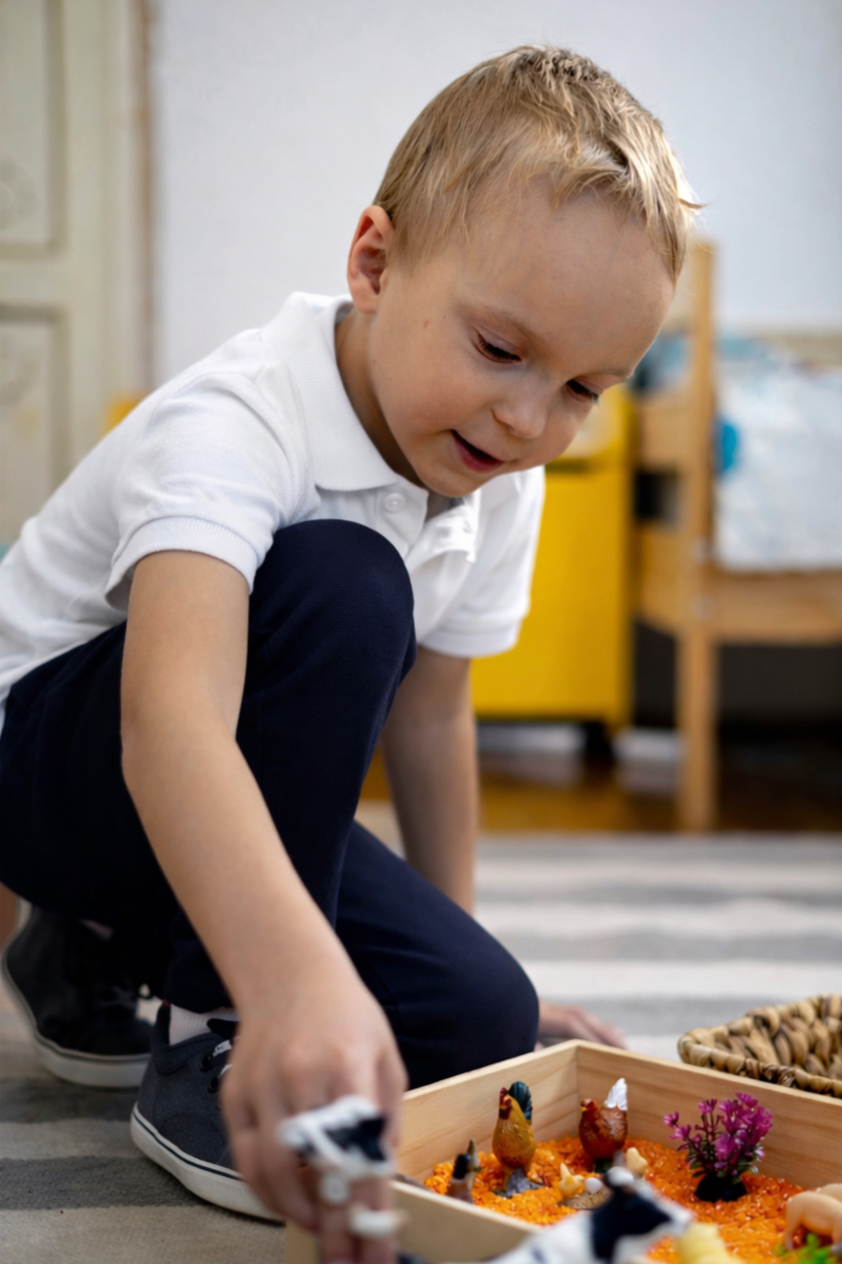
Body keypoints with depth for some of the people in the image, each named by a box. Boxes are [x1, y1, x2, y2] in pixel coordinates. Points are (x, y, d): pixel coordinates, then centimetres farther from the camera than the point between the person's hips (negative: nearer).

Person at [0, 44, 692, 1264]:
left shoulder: (498, 482, -6)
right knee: (339, 586, -33)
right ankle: (209, 1048, -19)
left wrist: (457, 948, 11)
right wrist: (294, 973, -65)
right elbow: (172, 724, -48)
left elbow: (428, 708, 6)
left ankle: (107, 954, 15)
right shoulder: (231, 428, -31)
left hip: (234, 807, 7)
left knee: (476, 1018, -9)